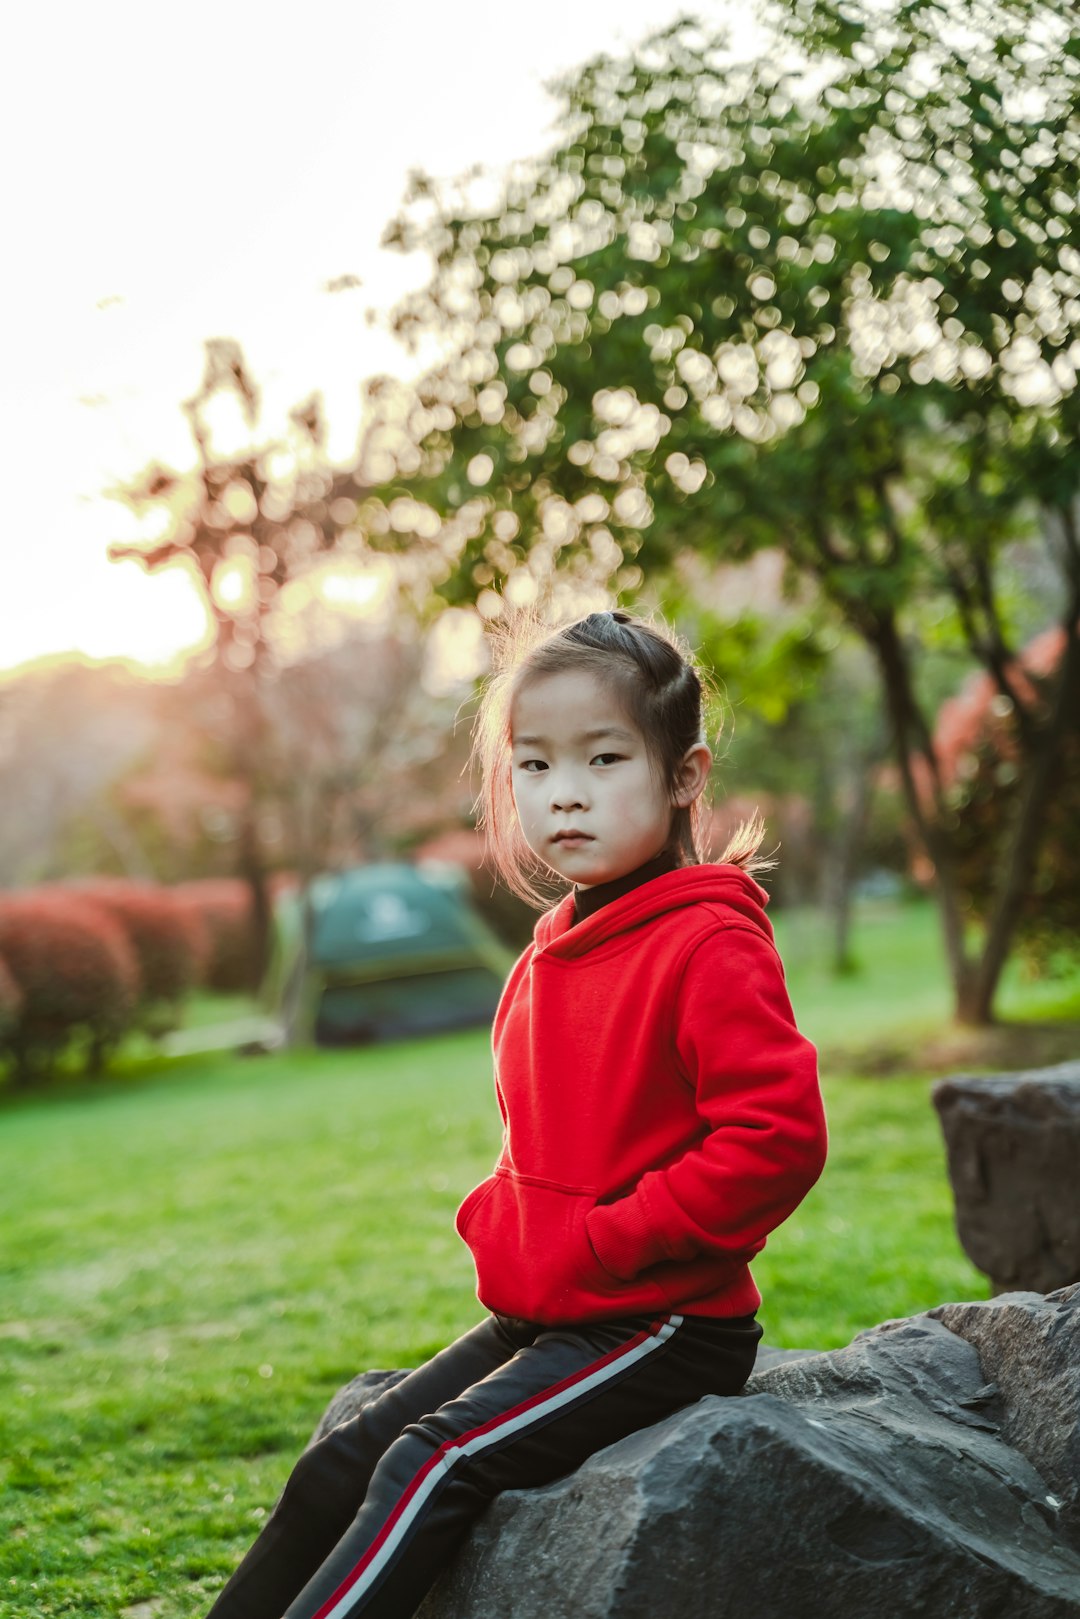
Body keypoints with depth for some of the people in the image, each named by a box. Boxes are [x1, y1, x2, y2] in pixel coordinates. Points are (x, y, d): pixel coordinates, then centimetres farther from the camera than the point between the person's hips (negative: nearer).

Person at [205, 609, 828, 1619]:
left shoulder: (710, 948, -15)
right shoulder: (551, 953, 12)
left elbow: (778, 1137, -24)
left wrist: (601, 1246, -20)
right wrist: (499, 1226, 7)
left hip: (661, 1322, -8)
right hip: (541, 1312, 8)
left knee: (437, 1463, -22)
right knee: (338, 1468, 0)